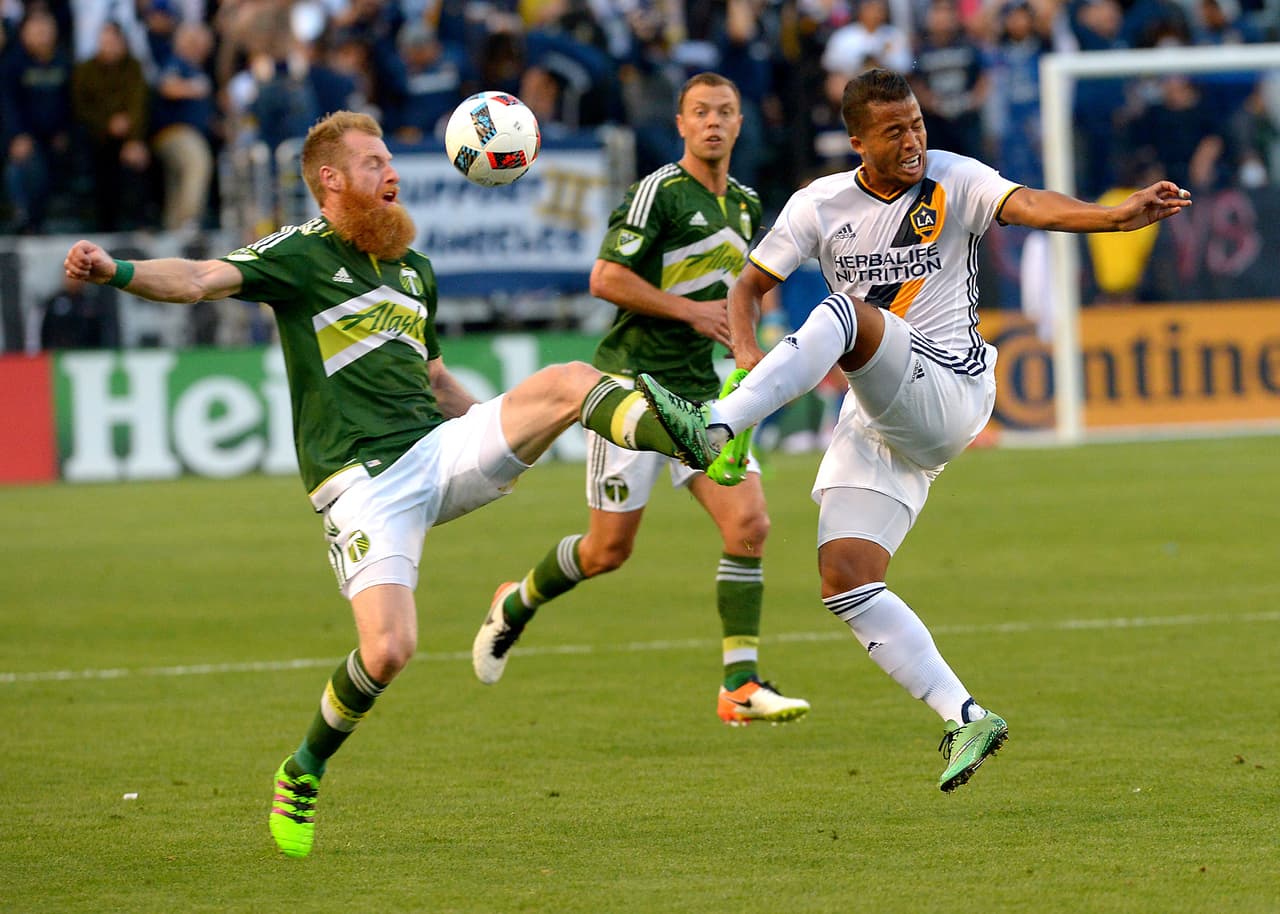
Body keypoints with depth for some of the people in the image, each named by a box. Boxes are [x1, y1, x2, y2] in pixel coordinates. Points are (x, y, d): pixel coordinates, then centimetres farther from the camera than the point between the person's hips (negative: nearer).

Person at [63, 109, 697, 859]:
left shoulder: (414, 270, 20)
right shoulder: (298, 255, -1)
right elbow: (200, 280, -17)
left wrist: (510, 440, 30)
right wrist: (116, 272, -36)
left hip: (440, 451, 6)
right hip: (365, 481, -5)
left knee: (571, 382, -14)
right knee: (388, 650, -19)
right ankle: (306, 771, 4)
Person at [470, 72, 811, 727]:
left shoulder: (746, 205, 14)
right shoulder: (658, 191, -10)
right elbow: (605, 279, -16)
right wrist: (688, 309, -16)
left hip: (698, 392, 6)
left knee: (748, 523, -11)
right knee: (609, 548, -2)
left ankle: (740, 685, -10)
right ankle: (515, 606, 28)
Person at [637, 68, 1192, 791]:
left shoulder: (955, 182, -3)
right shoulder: (821, 205, 7)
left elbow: (1030, 206, -21)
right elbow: (750, 286, 14)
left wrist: (1119, 216, -41)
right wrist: (748, 351, -9)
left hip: (948, 395, -5)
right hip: (875, 421, 5)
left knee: (850, 314, -31)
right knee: (845, 576, -9)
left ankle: (716, 428, -45)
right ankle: (966, 719, -8)